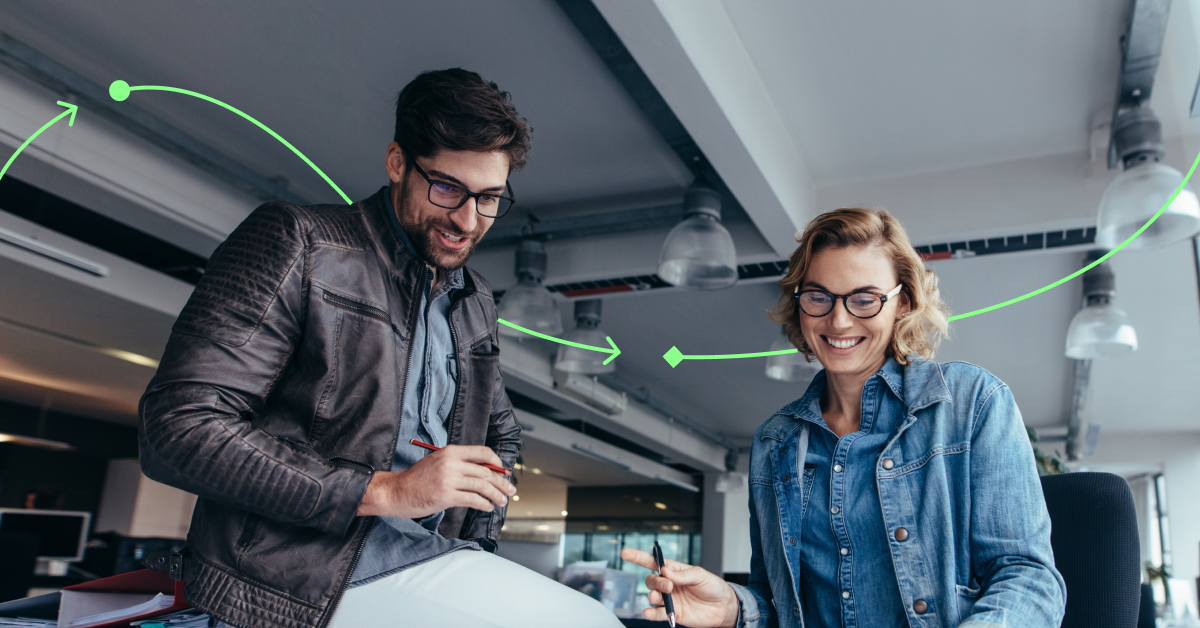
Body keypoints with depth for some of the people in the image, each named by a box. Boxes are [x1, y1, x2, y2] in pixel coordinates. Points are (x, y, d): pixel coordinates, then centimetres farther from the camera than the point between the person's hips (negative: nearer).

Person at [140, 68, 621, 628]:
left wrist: (474, 548, 12)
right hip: (296, 577, -7)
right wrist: (382, 490, -17)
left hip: (427, 563, 7)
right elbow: (178, 427, -14)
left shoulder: (476, 303, 15)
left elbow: (501, 435, 30)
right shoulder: (296, 242, -5)